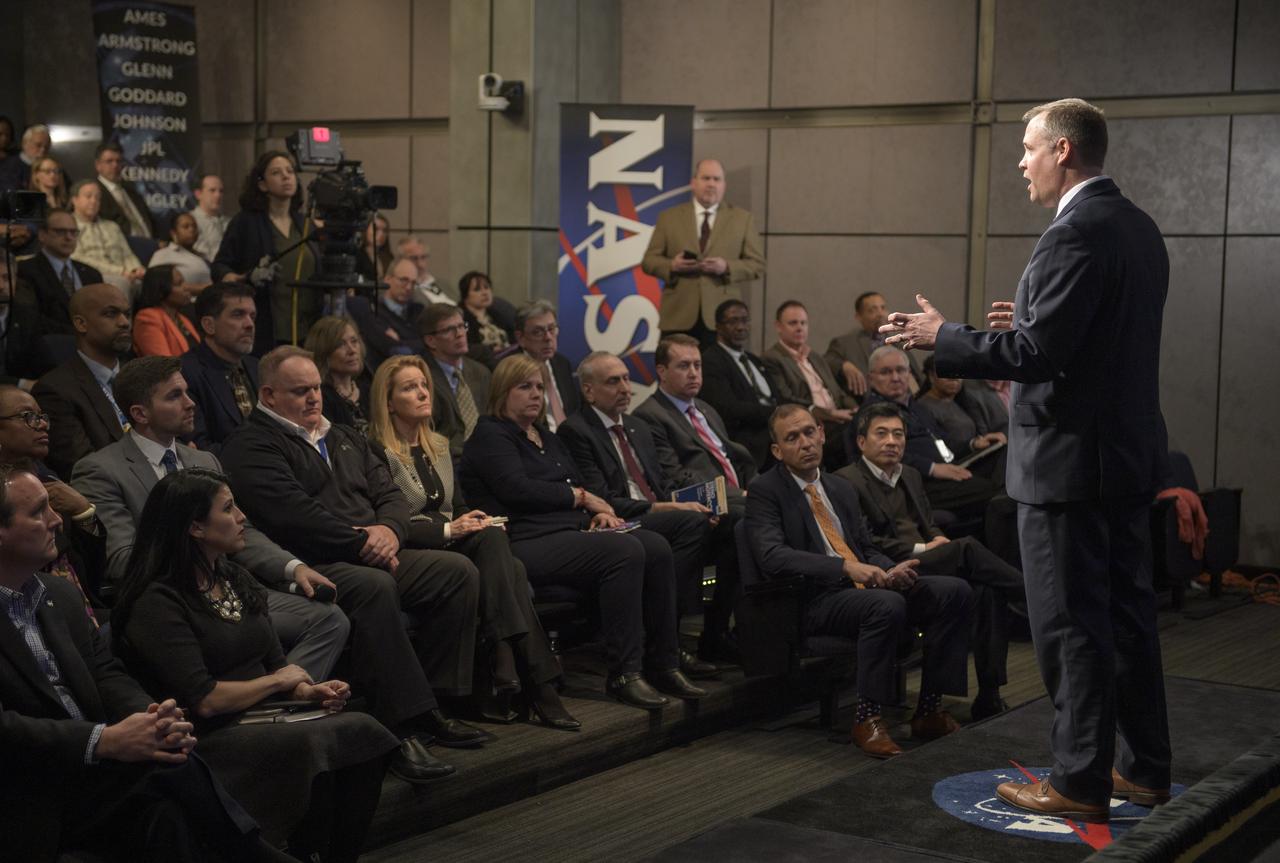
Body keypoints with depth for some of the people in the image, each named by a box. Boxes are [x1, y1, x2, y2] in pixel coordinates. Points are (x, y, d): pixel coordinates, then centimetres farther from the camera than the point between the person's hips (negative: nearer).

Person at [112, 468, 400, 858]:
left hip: (262, 721, 8)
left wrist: (308, 691, -4)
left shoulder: (236, 579, 16)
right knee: (316, 744, -33)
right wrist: (278, 681, -5)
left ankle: (340, 855, -12)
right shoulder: (157, 602, -11)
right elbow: (203, 700, -18)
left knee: (362, 731, -20)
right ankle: (307, 854, -16)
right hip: (209, 738, -8)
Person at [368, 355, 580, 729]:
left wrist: (472, 520, 0)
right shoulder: (377, 452, -4)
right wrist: (448, 530, -18)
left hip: (453, 544, 7)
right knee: (492, 540, -31)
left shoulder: (438, 446, 22)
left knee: (512, 570, -27)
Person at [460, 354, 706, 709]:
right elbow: (518, 489, -13)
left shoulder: (546, 437, 28)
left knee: (656, 547, -17)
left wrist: (599, 512, 0)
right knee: (625, 552, -30)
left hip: (573, 532, 9)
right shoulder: (489, 436, 1)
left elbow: (579, 483, 24)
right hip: (530, 543, -8)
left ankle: (663, 664, -14)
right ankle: (623, 673, -27)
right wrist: (581, 497, -4)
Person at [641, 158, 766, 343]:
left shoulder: (743, 218, 10)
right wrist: (671, 266, -11)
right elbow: (649, 260, 10)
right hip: (678, 316, 0)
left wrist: (727, 268, -12)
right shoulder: (669, 217, 11)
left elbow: (757, 264, 6)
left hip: (721, 317, 0)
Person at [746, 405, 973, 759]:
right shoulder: (765, 491, -1)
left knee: (954, 591, -12)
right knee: (887, 605, -36)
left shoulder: (841, 489, 22)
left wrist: (891, 570, -2)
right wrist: (845, 567, -25)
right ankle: (866, 718, -22)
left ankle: (928, 710, -8)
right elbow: (772, 556, -16)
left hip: (868, 586, 7)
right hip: (815, 600, -7)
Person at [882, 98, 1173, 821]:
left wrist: (942, 337, -11)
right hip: (1129, 454, 10)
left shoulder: (1077, 233, -18)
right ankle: (1143, 768, 24)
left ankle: (1080, 781, 6)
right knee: (1127, 612, 15)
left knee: (1072, 625, -1)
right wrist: (1033, 325, 17)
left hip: (1071, 457, -10)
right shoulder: (1139, 228, 12)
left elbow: (1036, 353, -22)